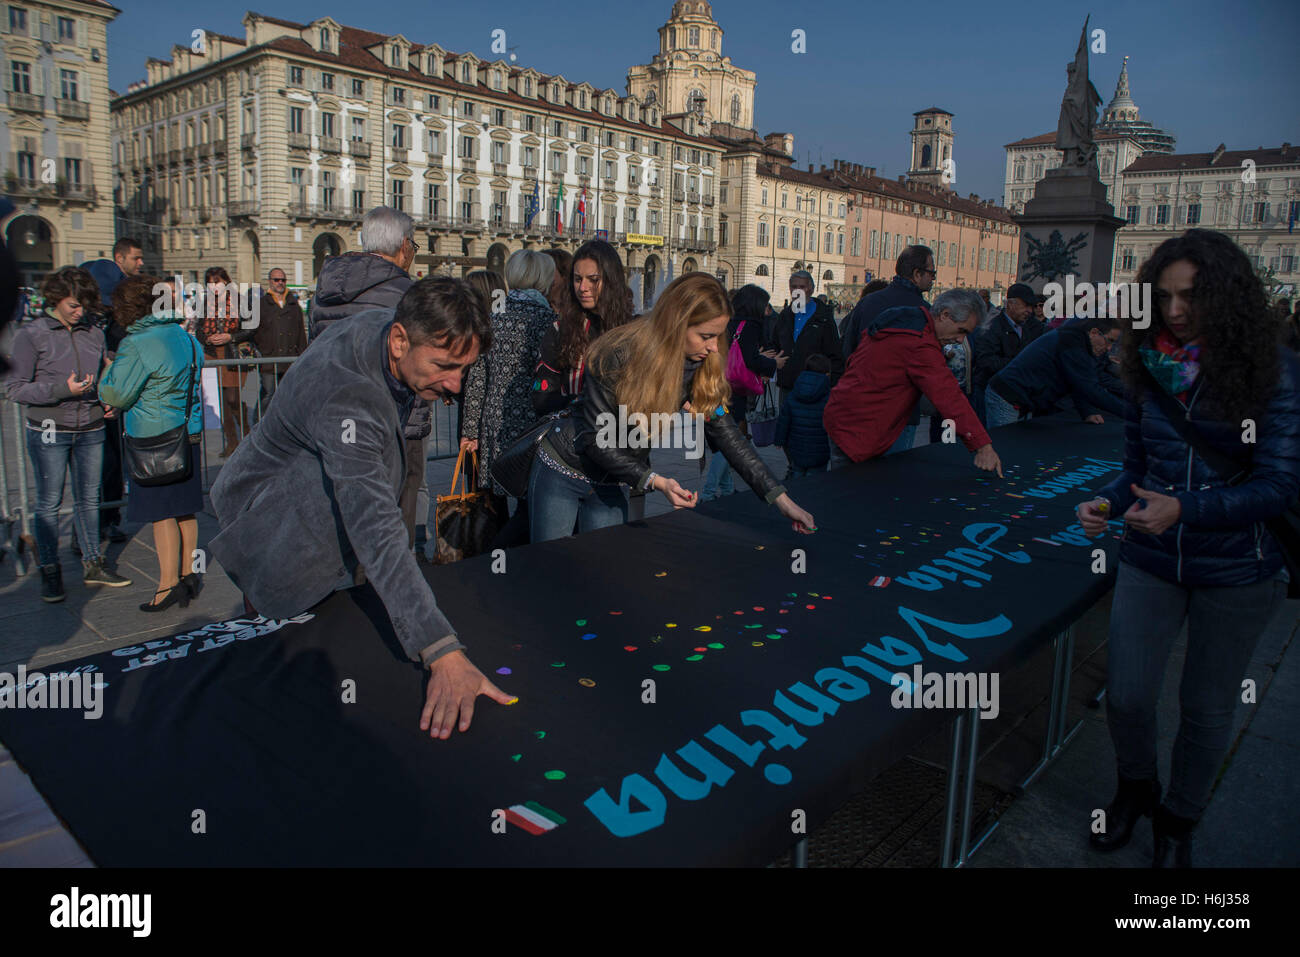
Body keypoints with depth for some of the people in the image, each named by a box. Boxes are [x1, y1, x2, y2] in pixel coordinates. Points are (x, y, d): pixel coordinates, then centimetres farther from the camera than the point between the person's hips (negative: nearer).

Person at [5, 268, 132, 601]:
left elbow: (105, 378, 21)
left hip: (90, 430, 4)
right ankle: (49, 571, 15)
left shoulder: (94, 334, 8)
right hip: (49, 432, -3)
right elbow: (15, 388, -6)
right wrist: (63, 390, -18)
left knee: (88, 499, 11)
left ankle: (92, 564, 22)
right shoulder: (31, 334, -3)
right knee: (49, 503, 3)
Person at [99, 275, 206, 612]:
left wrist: (110, 369, 6)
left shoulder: (136, 346, -16)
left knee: (161, 512, -1)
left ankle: (168, 582, 4)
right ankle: (188, 574, 22)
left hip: (153, 438, -7)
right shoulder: (185, 337, 9)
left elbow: (115, 396, -12)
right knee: (185, 510, 13)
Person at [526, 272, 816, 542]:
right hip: (561, 471, -4)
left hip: (610, 485, 4)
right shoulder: (618, 356, -26)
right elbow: (595, 439, -22)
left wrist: (782, 500, -13)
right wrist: (655, 481, -30)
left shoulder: (703, 371, -10)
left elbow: (729, 437, -9)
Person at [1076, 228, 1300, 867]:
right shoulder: (1148, 370, -1)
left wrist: (1185, 510, -30)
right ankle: (1135, 789, 34)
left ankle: (1180, 819, 39)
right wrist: (1107, 503, -14)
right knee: (1125, 696, 0)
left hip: (1237, 570, -2)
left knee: (1207, 708, 13)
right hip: (1151, 559, 3)